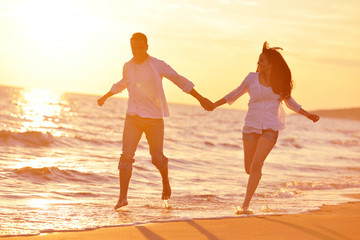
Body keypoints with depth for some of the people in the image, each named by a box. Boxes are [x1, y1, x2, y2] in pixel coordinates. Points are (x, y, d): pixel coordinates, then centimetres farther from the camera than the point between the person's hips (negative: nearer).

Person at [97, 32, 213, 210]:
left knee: (157, 157, 4)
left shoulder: (158, 65, -5)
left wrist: (201, 99, -3)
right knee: (126, 155, -10)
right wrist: (105, 97, 42)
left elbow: (180, 81, -1)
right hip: (133, 117, 2)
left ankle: (166, 182, 36)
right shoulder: (128, 67, 7)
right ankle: (123, 197, -10)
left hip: (154, 118, -2)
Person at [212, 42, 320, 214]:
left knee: (256, 165, -18)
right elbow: (235, 94, 15)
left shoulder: (280, 82, 2)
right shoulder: (252, 78, 2)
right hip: (251, 127, 2)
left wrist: (308, 115, 17)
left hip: (270, 128, -1)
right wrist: (214, 105, 10)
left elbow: (289, 102, 20)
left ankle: (245, 205, -14)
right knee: (249, 168, 4)